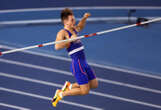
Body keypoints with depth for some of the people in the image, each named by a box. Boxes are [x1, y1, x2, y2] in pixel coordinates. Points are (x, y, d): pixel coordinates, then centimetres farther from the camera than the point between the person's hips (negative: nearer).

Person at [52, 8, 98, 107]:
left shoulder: (74, 29, 13)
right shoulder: (62, 33, -12)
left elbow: (80, 27, 38)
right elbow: (57, 47, -28)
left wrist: (84, 18, 23)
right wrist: (70, 40, -27)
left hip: (84, 63, 9)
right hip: (77, 64, -9)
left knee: (94, 85, 14)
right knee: (85, 91, -7)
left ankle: (70, 86, 25)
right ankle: (60, 94, 8)